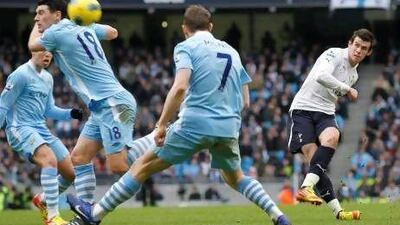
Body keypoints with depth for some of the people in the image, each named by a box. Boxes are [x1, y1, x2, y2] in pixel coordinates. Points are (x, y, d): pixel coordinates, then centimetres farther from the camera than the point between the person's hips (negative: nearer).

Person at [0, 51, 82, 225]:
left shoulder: (47, 78, 15)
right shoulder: (21, 75, -10)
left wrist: (70, 114, 5)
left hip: (41, 130, 9)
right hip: (20, 129, -9)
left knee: (70, 173, 5)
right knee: (50, 160, -34)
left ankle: (42, 200, 32)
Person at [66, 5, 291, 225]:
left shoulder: (187, 47, 1)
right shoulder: (232, 51, 18)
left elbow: (180, 87, -16)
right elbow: (245, 101, 18)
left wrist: (162, 125, -10)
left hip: (195, 124, -5)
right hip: (229, 128, 5)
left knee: (144, 166, 6)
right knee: (236, 177, 29)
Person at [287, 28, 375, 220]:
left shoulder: (353, 75, 18)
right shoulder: (334, 55, -7)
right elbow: (321, 76, -27)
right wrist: (347, 90, -19)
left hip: (325, 114, 5)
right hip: (302, 109, -5)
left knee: (331, 138, -29)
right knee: (313, 155, -21)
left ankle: (307, 188, -37)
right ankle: (337, 210, -23)